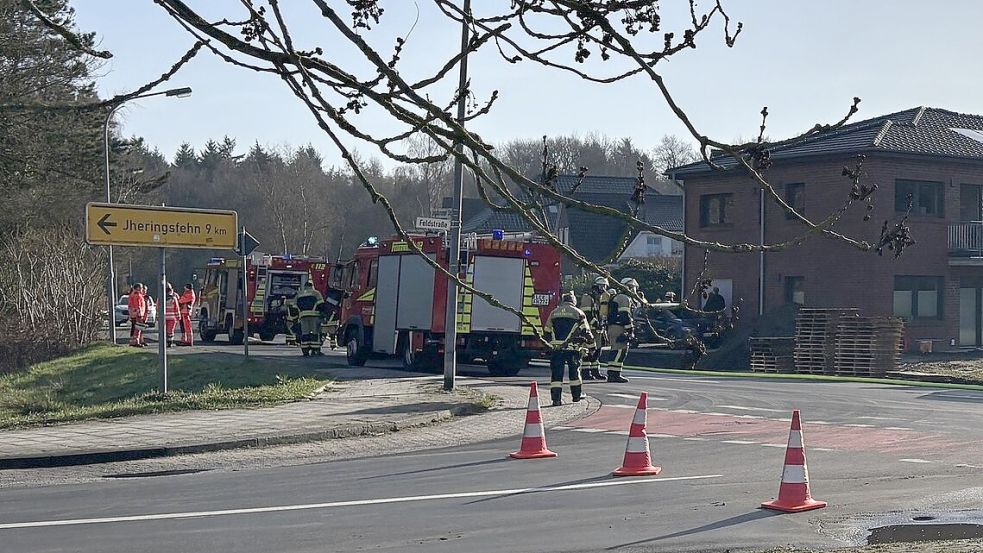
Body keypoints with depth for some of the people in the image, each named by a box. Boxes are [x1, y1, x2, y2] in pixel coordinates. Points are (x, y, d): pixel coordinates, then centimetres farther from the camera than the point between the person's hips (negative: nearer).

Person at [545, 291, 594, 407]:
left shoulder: (554, 313, 11)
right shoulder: (578, 313, 3)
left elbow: (547, 333, 17)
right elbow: (586, 332, 3)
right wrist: (591, 341, 18)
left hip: (557, 349, 1)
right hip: (573, 348, -1)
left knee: (557, 373, 3)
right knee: (574, 371, 16)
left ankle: (556, 398, -4)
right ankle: (577, 395, 25)